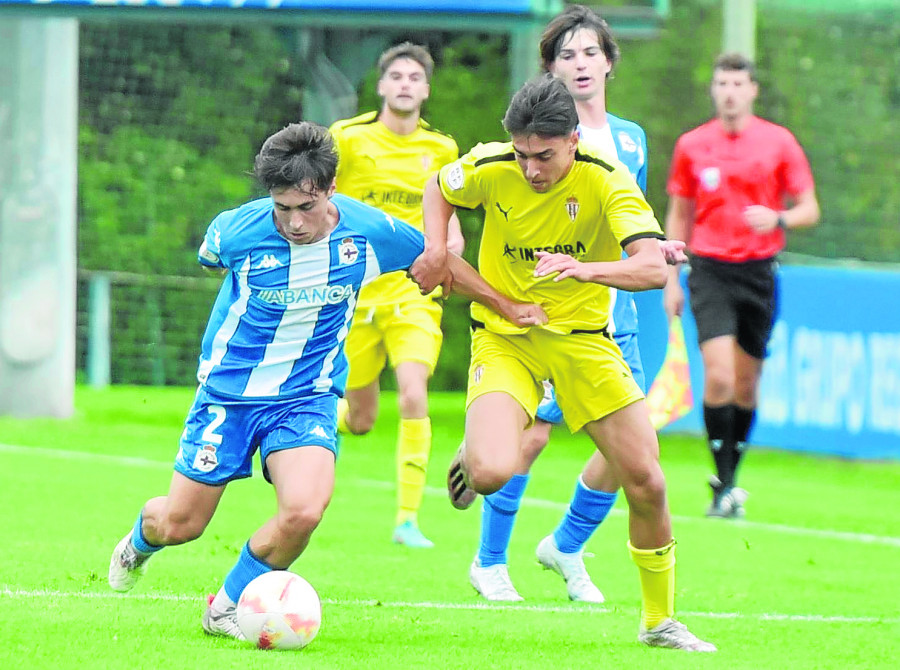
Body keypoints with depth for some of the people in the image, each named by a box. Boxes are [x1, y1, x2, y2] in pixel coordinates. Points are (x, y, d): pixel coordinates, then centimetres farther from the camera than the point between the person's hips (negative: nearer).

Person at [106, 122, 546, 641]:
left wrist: (509, 309, 14)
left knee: (303, 513, -25)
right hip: (229, 389, 0)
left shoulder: (370, 232, -16)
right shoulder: (236, 231, -19)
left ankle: (229, 607, 1)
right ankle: (141, 541, 46)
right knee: (180, 525, 6)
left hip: (308, 397, 0)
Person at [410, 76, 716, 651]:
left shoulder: (605, 180, -19)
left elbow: (653, 267, -30)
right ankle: (474, 456, 16)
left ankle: (660, 621, 18)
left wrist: (584, 268, -46)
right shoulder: (490, 169, -14)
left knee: (647, 483, -4)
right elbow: (439, 189, 11)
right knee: (492, 473, -25)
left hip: (582, 335, 1)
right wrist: (436, 250, -7)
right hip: (503, 337, -1)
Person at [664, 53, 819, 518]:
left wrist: (778, 219, -18)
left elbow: (809, 209, 3)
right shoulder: (691, 146, 5)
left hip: (758, 270, 1)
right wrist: (671, 280, 9)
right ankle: (724, 486, -10)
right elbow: (679, 216, 14)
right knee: (718, 376, -16)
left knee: (746, 384, 6)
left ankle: (732, 477, 22)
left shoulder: (779, 142, 2)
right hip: (710, 270, -1)